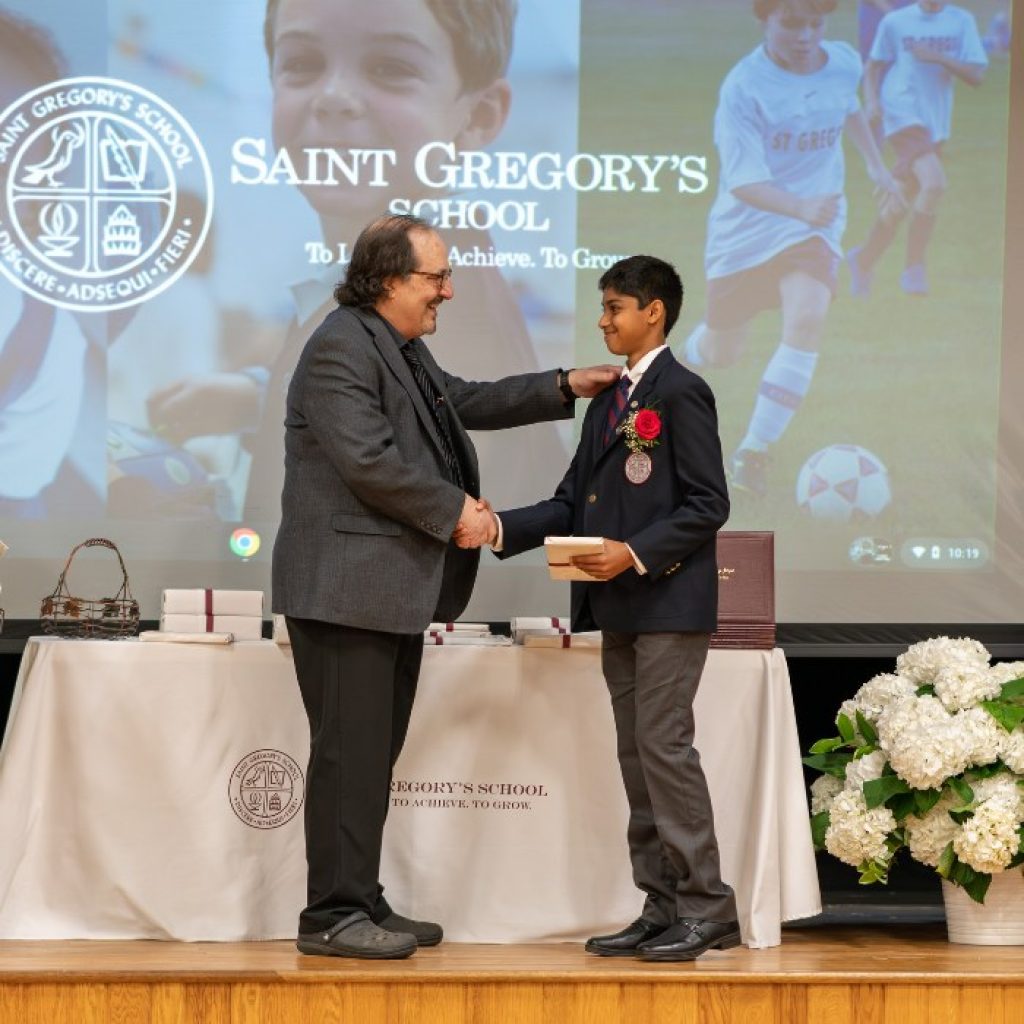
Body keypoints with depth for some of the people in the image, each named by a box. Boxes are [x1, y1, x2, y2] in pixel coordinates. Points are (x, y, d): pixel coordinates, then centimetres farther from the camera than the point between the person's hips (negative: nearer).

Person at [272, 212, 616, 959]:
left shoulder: (404, 348, 18)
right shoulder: (341, 349, -15)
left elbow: (465, 403, 29)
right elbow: (369, 461, -23)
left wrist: (565, 389, 24)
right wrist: (455, 511, -14)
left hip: (396, 587, 11)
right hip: (348, 586, -11)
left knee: (377, 751, 13)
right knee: (351, 750, -8)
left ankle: (362, 904, 19)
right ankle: (333, 914, -3)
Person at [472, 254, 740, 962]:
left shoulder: (681, 393, -8)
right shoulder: (609, 401, 19)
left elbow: (708, 504, -13)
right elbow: (572, 504, 14)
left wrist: (638, 553, -21)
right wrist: (500, 529, 1)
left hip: (669, 603, -9)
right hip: (619, 609, 9)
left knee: (664, 746, -10)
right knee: (637, 755, 9)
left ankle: (708, 909, -4)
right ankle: (663, 908, 14)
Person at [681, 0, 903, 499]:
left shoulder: (844, 62, -5)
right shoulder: (743, 86, -21)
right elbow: (743, 182, -28)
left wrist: (875, 165, 20)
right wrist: (800, 206, -44)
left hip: (813, 225, 2)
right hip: (746, 227, -2)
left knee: (807, 318, -25)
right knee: (720, 353, 12)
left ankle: (752, 454, -18)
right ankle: (684, 357, 52)